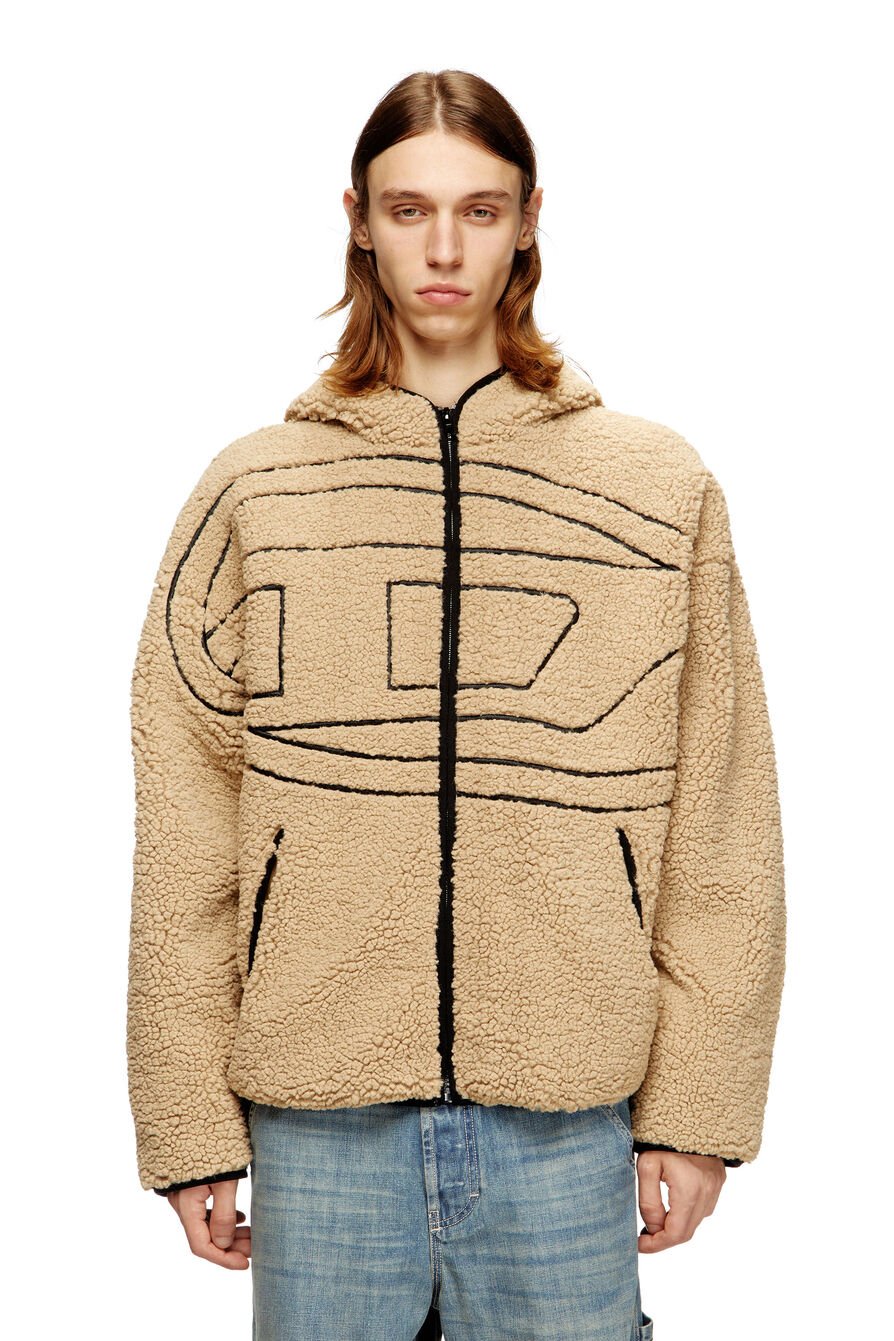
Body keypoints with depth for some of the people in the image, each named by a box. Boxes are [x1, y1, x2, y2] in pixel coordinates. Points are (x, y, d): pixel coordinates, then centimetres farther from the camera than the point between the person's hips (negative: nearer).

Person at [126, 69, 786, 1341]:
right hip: (319, 1112, 0)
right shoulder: (250, 494, 2)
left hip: (568, 1113, 0)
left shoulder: (660, 488, 2)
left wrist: (695, 1106, 0)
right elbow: (185, 839, 1)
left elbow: (717, 830, 2)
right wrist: (192, 1123, 0)